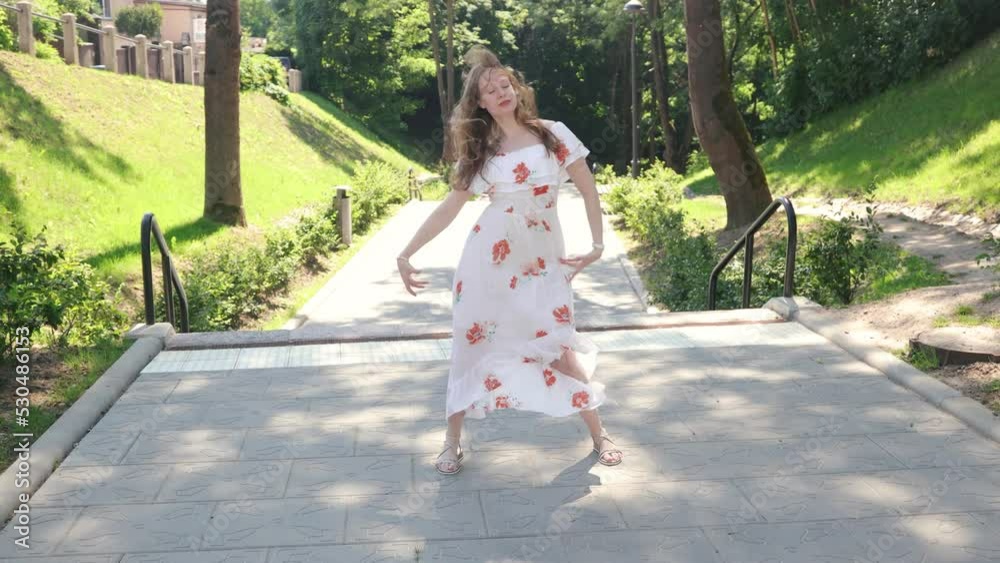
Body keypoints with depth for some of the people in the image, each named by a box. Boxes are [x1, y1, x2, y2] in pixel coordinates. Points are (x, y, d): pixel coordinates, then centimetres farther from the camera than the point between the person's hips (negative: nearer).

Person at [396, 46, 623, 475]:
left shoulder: (554, 134, 0)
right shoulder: (479, 151, 3)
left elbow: (588, 190, 3)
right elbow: (449, 208, 4)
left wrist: (597, 245, -4)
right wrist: (406, 254, -1)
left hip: (543, 260, -1)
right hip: (488, 257, 1)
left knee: (560, 347, -3)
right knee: (472, 343, 4)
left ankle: (598, 435, 15)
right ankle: (453, 441, 19)